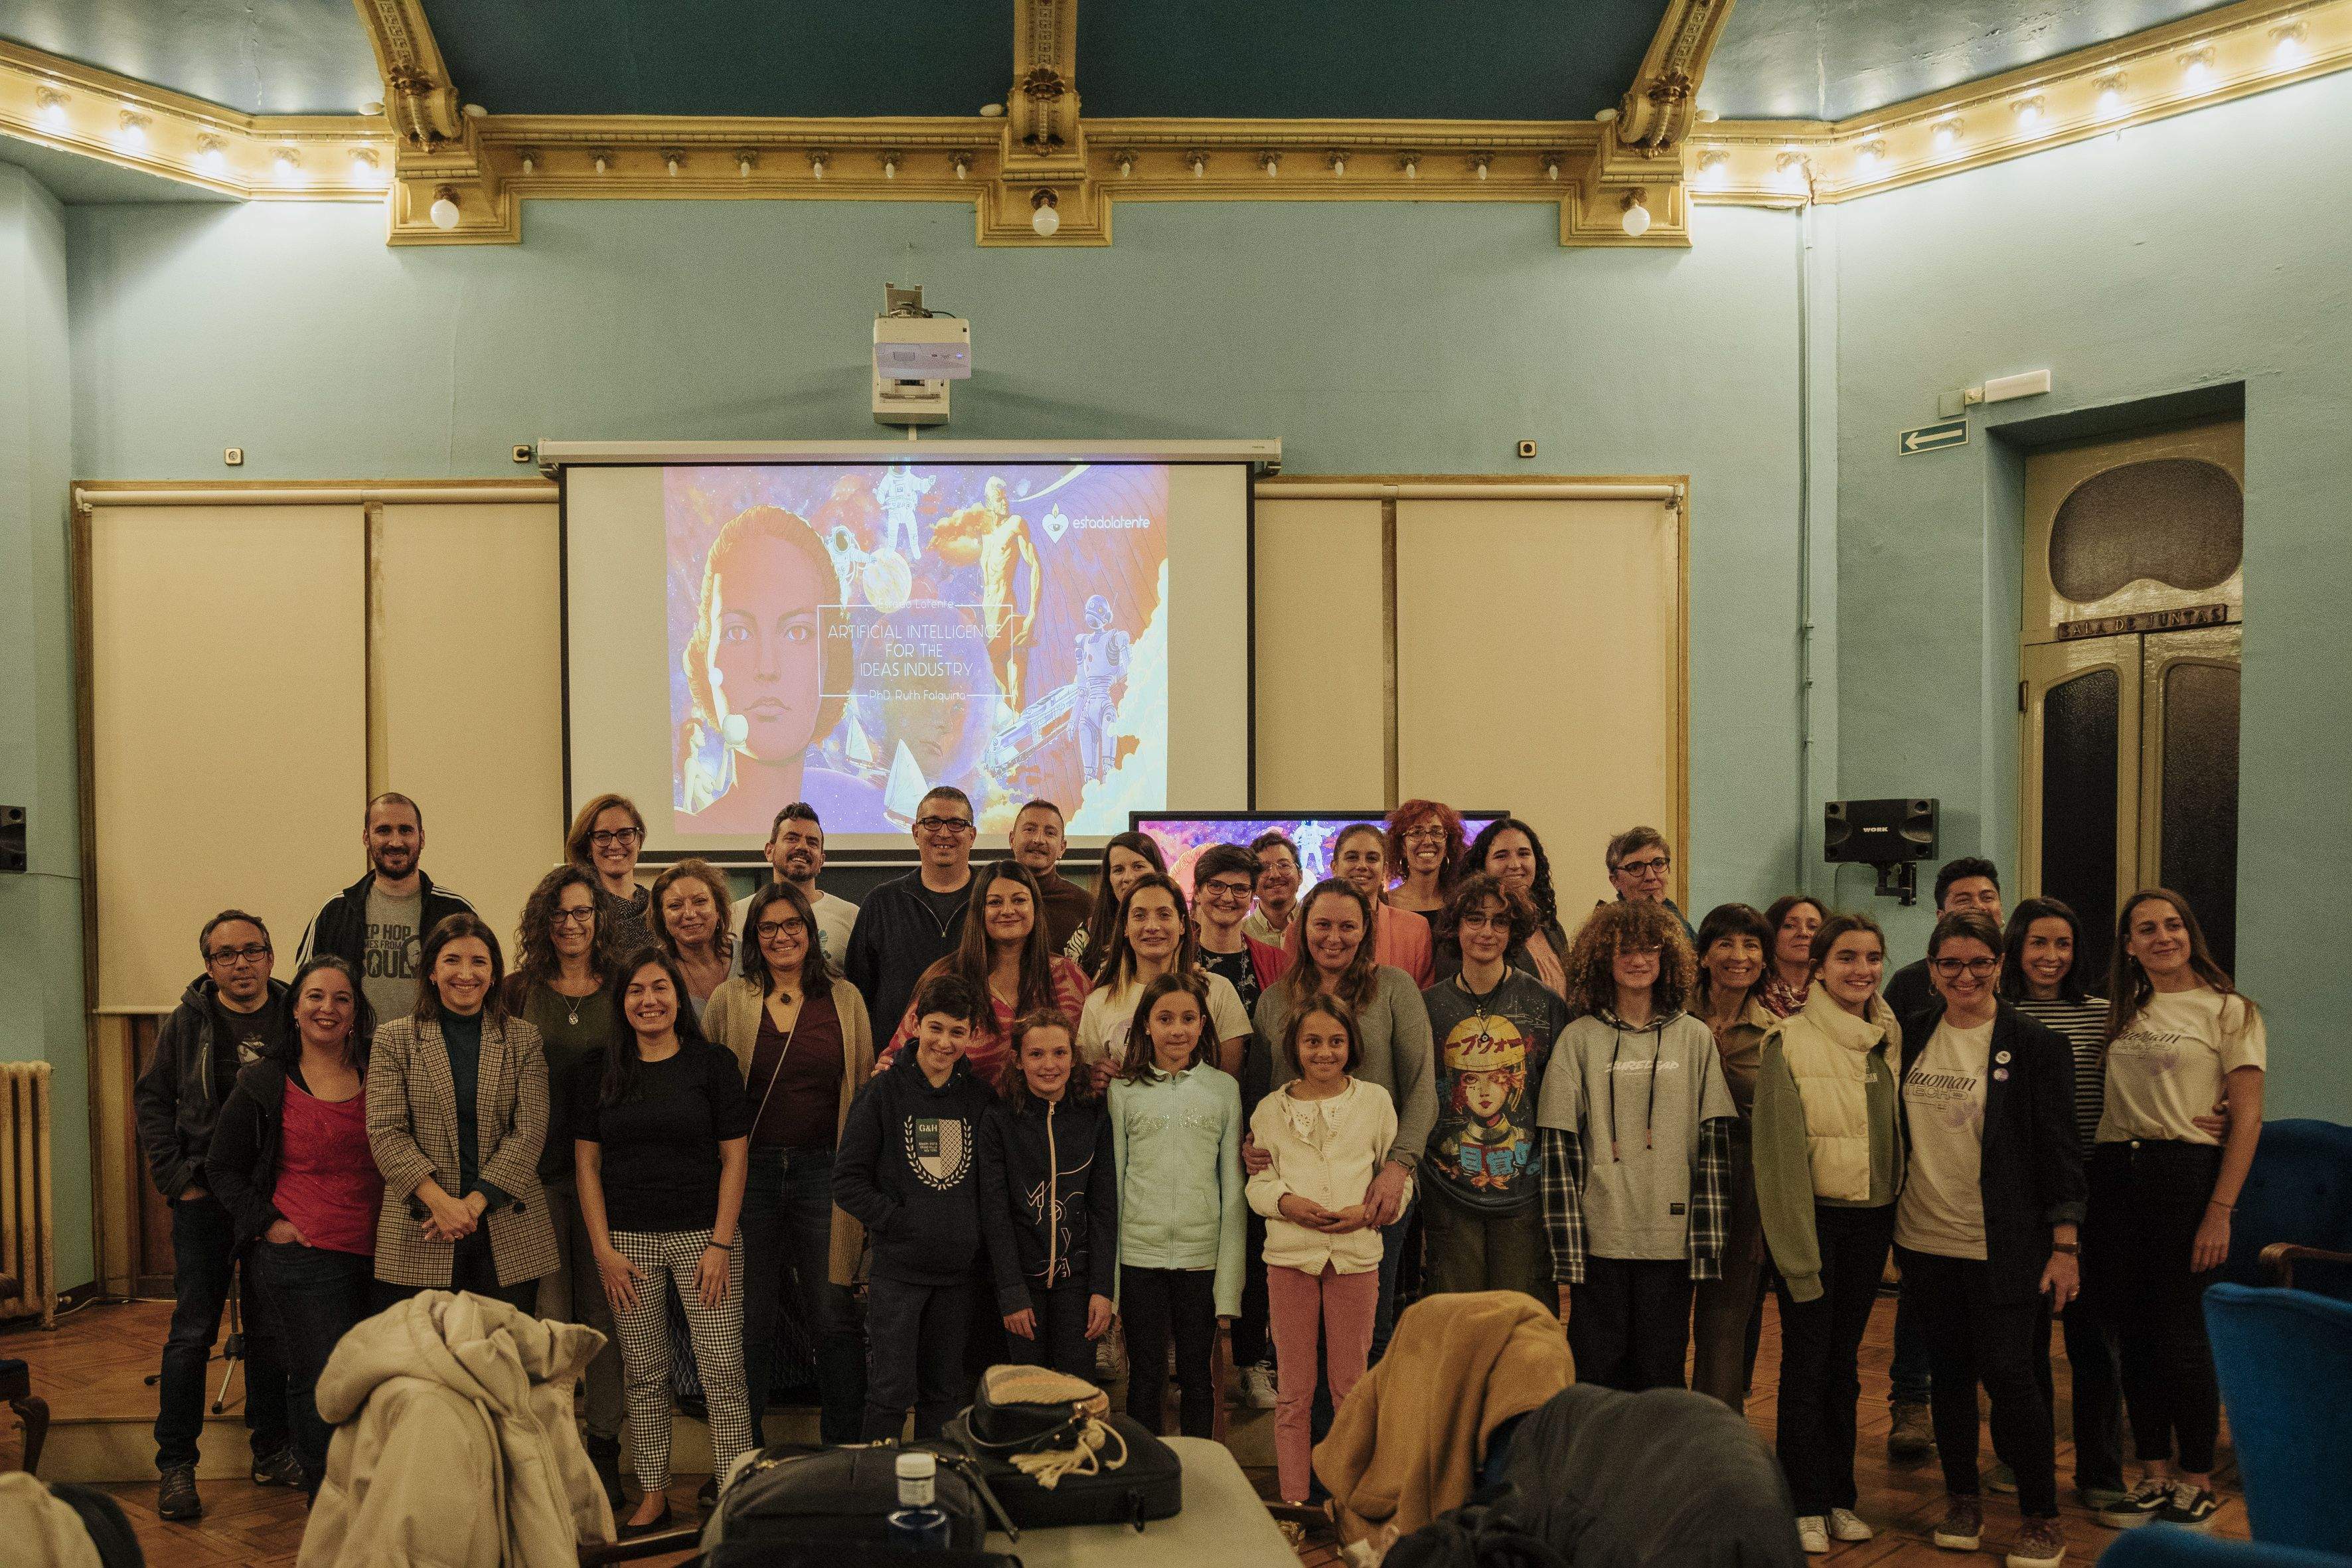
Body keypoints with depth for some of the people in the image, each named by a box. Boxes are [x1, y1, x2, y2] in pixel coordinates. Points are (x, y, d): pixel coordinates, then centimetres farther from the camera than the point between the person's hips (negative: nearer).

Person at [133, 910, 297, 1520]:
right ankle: (176, 1464, 14)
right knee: (191, 1332, 2)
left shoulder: (293, 1021, 0)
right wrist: (176, 1179, -4)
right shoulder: (188, 1023, 0)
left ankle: (273, 1452, 22)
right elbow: (152, 1102, 4)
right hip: (205, 1200, -1)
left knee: (272, 1332, 10)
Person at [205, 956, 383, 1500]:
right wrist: (267, 1224, -5)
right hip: (300, 1253, -3)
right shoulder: (264, 1083, 0)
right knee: (322, 1381, -3)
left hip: (373, 1253, 3)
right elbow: (223, 1167, 7)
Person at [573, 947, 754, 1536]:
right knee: (644, 1376, 7)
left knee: (722, 1372, -2)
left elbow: (734, 1159, -1)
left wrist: (720, 1244, -7)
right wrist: (603, 1249, -2)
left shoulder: (712, 1063, 0)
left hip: (703, 1235, -2)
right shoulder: (599, 1072, 6)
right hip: (628, 1240, 2)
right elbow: (588, 1164, 6)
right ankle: (653, 1495, 19)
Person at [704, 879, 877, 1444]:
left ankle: (843, 1451, 18)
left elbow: (866, 1086, 8)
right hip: (751, 1169, 0)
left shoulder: (845, 1000, 6)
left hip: (824, 1170, 0)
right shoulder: (728, 1001, 4)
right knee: (748, 1319, 9)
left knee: (833, 1318, 3)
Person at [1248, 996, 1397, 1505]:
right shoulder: (1271, 1109, 4)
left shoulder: (1375, 1101, 2)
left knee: (1351, 1389, 9)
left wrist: (1367, 1211, -12)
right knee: (1294, 1392, 8)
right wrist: (1285, 1202, -14)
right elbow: (1257, 1183, 7)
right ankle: (1294, 1502, 17)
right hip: (1291, 1254, 0)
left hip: (1356, 1254, 0)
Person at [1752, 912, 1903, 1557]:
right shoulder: (1789, 1040, -13)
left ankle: (1839, 1497, 26)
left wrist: (1892, 1213, 8)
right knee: (1806, 1361, 0)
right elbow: (1780, 1152, -14)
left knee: (1844, 1359, 15)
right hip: (1812, 1216, -5)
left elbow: (1896, 1131, 14)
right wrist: (1797, 1253, -15)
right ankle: (1806, 1505, 13)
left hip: (1871, 1219, 5)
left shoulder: (1889, 1039, 5)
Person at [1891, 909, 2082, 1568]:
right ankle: (1963, 1500, 27)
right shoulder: (1911, 1037, 4)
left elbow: (2060, 1149, -6)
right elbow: (1894, 1130, 14)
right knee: (1949, 1374, 11)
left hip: (2002, 1243, -4)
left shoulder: (2034, 1045, -6)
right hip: (1927, 1239, 4)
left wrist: (2064, 1246, -8)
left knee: (2007, 1373, -4)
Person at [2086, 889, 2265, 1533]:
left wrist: (2220, 1210, -12)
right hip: (2114, 1177, 5)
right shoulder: (2121, 1013, 13)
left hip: (2186, 1172, -5)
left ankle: (2197, 1485, 14)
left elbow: (2247, 1116, -6)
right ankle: (2155, 1478, 20)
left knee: (2180, 1336, -2)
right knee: (2134, 1335, 8)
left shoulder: (2228, 1010, -1)